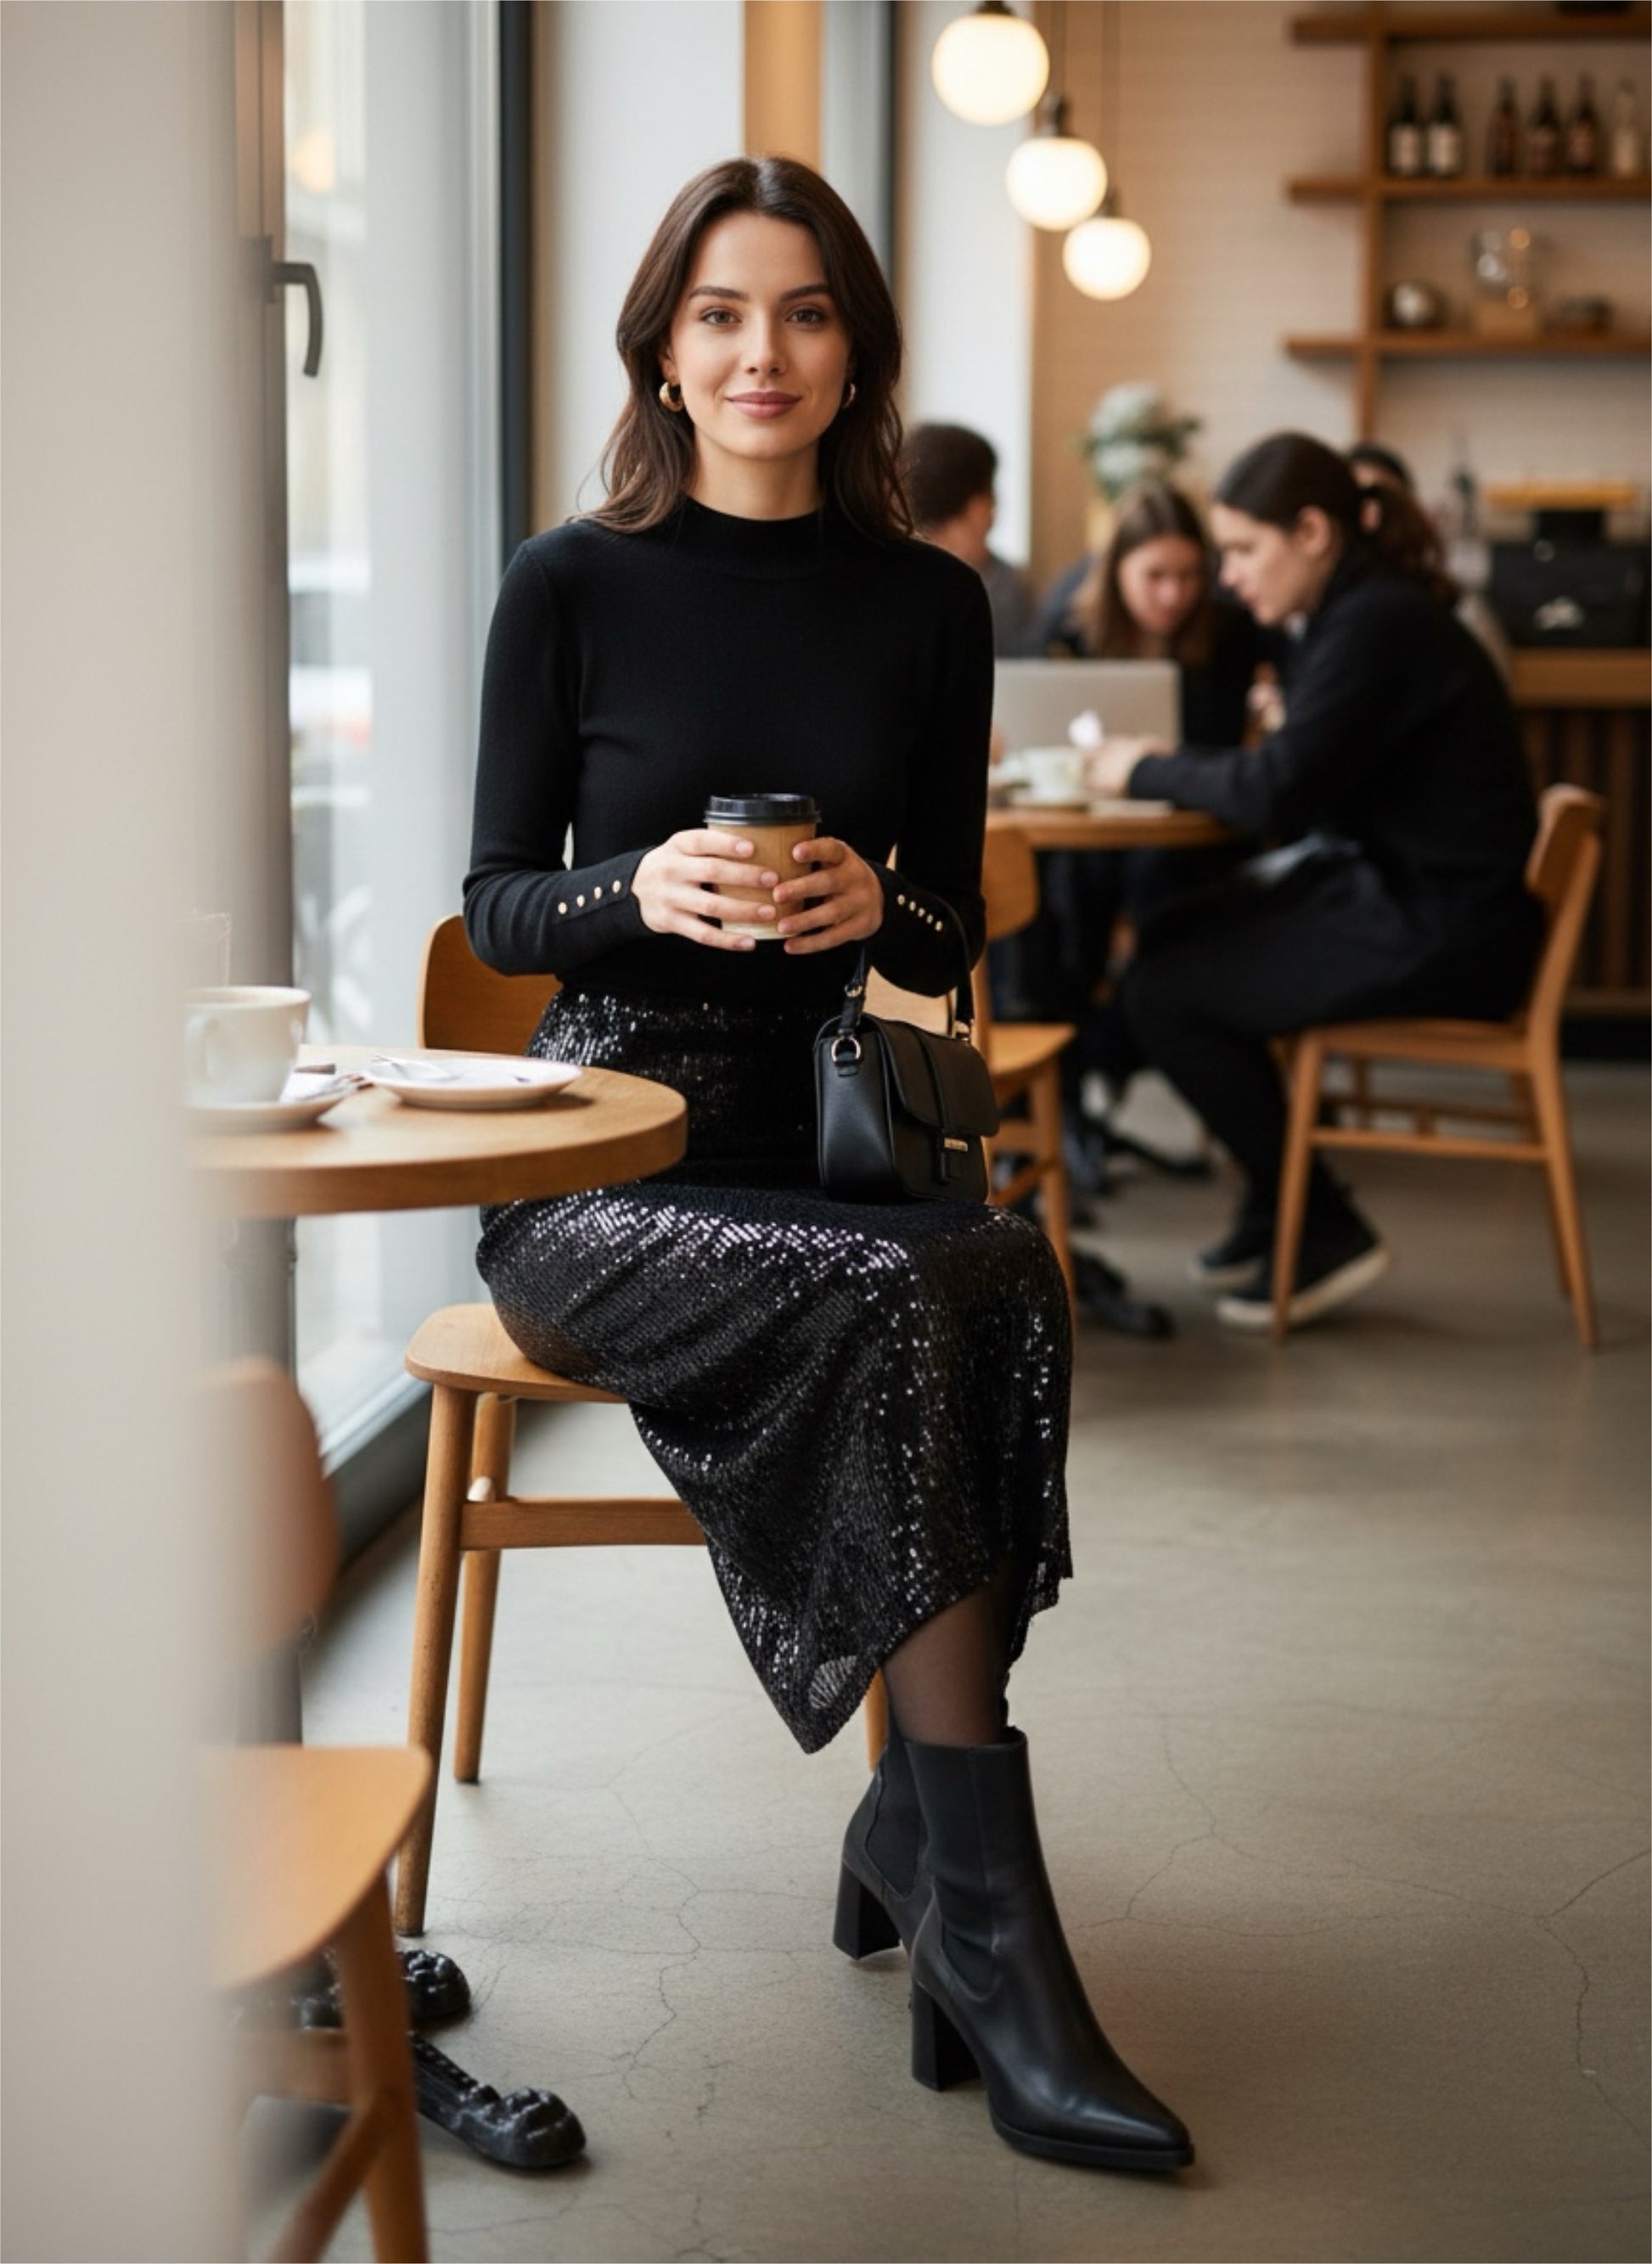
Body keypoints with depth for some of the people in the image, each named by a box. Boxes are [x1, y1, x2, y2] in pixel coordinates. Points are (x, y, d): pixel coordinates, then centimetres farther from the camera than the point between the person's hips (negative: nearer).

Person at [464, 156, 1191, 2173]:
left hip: (837, 1133, 3)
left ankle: (913, 1823, -18)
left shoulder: (927, 606, 9)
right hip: (608, 1154, -3)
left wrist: (879, 907, -12)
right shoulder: (574, 585, 2)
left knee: (998, 1289, -32)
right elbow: (498, 906, 2)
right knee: (906, 1295, -32)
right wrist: (641, 892, -19)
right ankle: (984, 1918, -26)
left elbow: (953, 934, 11)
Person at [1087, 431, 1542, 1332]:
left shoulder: (1377, 624, -18)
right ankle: (1272, 1206, 23)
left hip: (1440, 935, -10)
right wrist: (1168, 767, -2)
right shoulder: (1362, 610, 13)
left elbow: (1278, 791, -25)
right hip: (1404, 894, 10)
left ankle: (1320, 1234, 2)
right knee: (1168, 941, 16)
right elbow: (1306, 778, 12)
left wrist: (1149, 772, -11)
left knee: (1161, 992, -9)